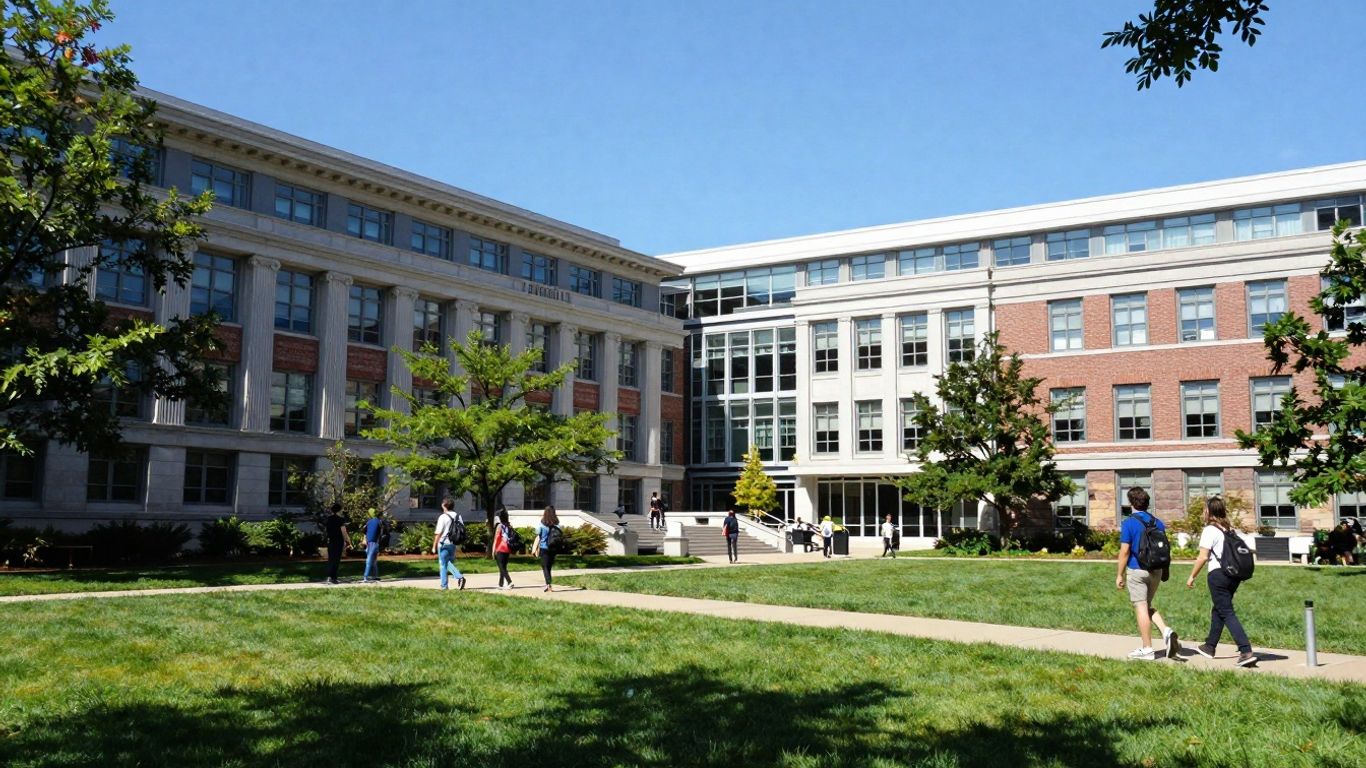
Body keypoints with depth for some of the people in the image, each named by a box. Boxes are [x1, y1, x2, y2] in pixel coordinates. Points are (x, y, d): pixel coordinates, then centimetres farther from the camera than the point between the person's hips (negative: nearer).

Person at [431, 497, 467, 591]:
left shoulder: (443, 517, -12)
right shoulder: (458, 517, 6)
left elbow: (438, 533, -13)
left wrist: (434, 546, -7)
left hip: (444, 544, -6)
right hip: (453, 544, 6)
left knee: (443, 565, 5)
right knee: (449, 563, 19)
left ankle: (444, 586, 9)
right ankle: (460, 577, -3)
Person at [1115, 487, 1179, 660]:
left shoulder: (1129, 523, -11)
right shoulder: (1157, 522, 6)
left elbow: (1124, 551, -12)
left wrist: (1119, 575, -5)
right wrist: (1164, 572, 23)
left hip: (1137, 570, -6)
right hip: (1156, 570, 6)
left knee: (1141, 608, -1)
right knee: (1148, 605, 20)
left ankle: (1147, 649, 2)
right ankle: (1166, 631, -2)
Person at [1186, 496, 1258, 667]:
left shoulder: (1210, 530, -9)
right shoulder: (1231, 530, 14)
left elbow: (1203, 557, -12)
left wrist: (1192, 576, -4)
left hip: (1218, 574, -8)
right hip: (1234, 574, 8)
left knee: (1227, 613, -7)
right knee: (1218, 610, 21)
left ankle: (1246, 652, -18)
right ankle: (1210, 646, 32)